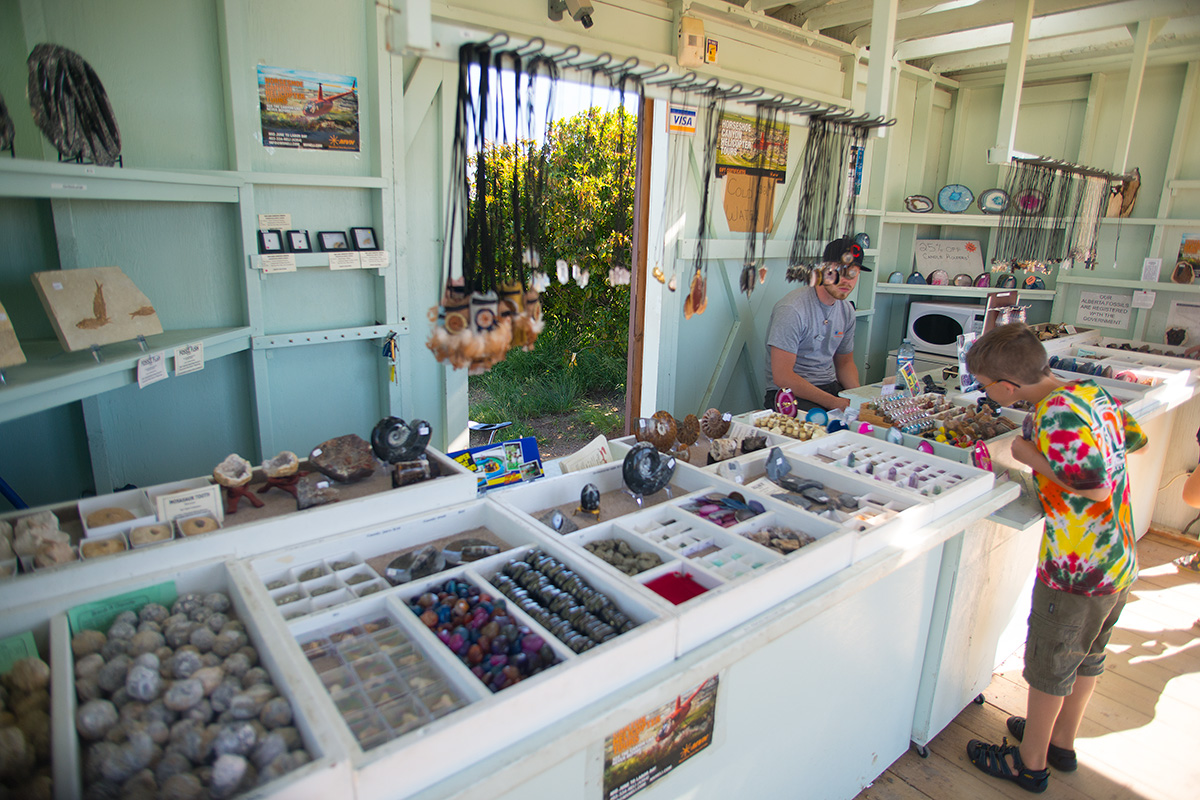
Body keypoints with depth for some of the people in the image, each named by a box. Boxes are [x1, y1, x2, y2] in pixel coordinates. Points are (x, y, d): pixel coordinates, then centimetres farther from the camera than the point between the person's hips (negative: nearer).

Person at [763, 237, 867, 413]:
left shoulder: (847, 310, 9)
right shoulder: (791, 309, -17)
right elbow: (782, 377, -22)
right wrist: (835, 403, -23)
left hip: (831, 388, 7)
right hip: (790, 394, -7)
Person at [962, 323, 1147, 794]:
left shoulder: (1056, 413, -26)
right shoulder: (1090, 393, 0)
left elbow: (1095, 487, -30)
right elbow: (1134, 438, 16)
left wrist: (1033, 458, -20)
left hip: (1077, 570, -9)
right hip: (1120, 561, 9)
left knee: (1049, 665, 11)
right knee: (1087, 656, 24)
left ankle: (1030, 763, 30)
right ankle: (1062, 742, 45)